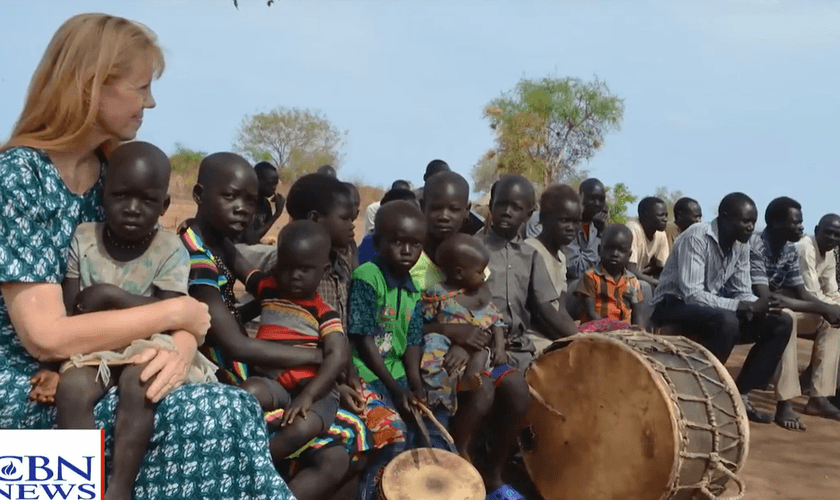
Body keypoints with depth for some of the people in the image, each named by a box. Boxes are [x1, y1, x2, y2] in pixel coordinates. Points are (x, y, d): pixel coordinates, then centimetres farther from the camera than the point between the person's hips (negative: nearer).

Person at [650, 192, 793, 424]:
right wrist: (747, 307, -31)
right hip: (674, 306, -8)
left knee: (781, 323, -3)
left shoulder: (741, 246, 2)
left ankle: (740, 394, -1)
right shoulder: (696, 238, -22)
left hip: (714, 307, 8)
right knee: (727, 322, -36)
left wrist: (762, 306, -17)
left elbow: (742, 292, 6)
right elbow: (692, 295, -29)